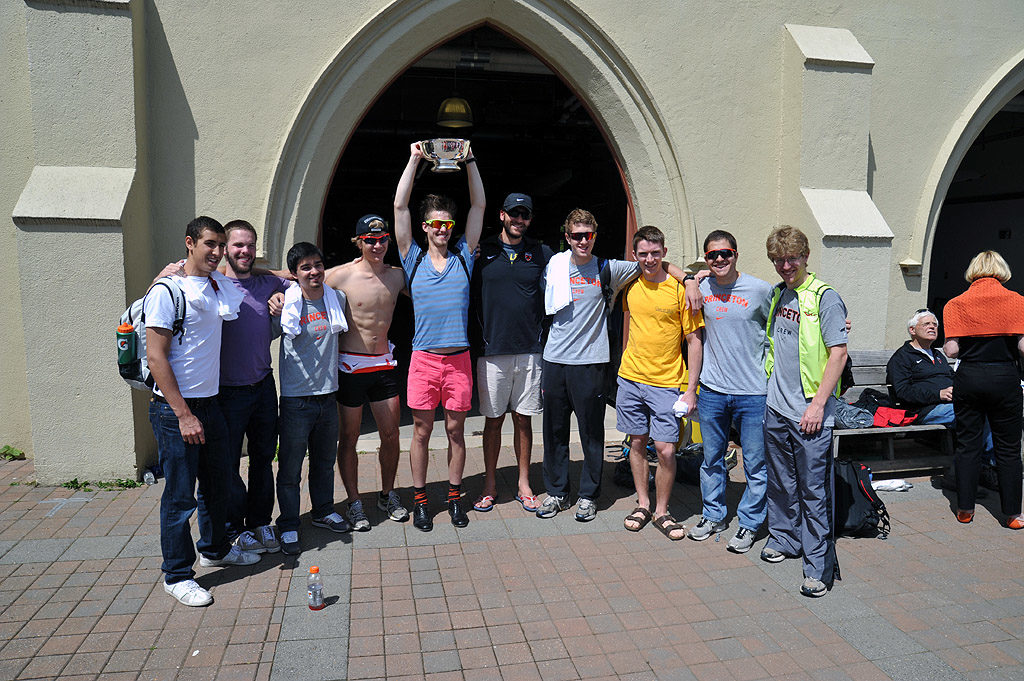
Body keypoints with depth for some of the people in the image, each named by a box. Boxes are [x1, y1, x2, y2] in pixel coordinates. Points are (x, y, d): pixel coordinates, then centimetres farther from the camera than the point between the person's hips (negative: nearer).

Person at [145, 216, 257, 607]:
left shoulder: (221, 285, 8)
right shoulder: (166, 292, -12)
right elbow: (156, 357, -16)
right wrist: (184, 414, -19)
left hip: (210, 403, 7)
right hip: (175, 409, -7)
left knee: (217, 482, 19)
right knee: (180, 495, 2)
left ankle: (215, 548, 39)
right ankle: (177, 575, 18)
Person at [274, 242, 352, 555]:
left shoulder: (337, 299, 4)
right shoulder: (285, 305, -9)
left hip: (327, 394, 5)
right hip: (296, 397, -4)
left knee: (325, 460, 19)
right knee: (290, 467, 3)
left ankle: (324, 512, 37)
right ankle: (288, 527, 18)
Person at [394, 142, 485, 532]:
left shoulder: (464, 256, 8)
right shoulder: (413, 258, 5)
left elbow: (479, 205, 6)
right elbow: (399, 206, 0)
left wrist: (469, 159, 2)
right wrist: (414, 160, 0)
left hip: (459, 357, 1)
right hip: (424, 357, -1)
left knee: (456, 430, 9)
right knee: (422, 431, 6)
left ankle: (455, 496, 22)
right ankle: (419, 499, 18)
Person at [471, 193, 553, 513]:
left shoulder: (541, 254, 6)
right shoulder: (483, 252, 3)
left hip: (530, 351, 1)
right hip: (492, 351, -1)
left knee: (523, 419, 10)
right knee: (493, 419, 7)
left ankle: (524, 485, 22)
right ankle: (490, 486, 21)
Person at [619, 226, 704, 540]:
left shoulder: (680, 289, -8)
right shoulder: (631, 287, 4)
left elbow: (694, 340, -5)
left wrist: (691, 389, -9)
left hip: (666, 383, -4)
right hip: (630, 378, 4)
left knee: (666, 450, -4)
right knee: (637, 443, 11)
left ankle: (662, 512, 14)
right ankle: (642, 504, 27)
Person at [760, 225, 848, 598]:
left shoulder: (825, 297, -10)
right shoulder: (775, 294, 10)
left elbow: (838, 353, -12)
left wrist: (818, 404, -16)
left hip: (809, 412, -6)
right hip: (775, 407, 6)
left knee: (814, 490, -1)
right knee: (781, 482, 18)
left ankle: (818, 567, 8)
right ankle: (784, 539, 35)